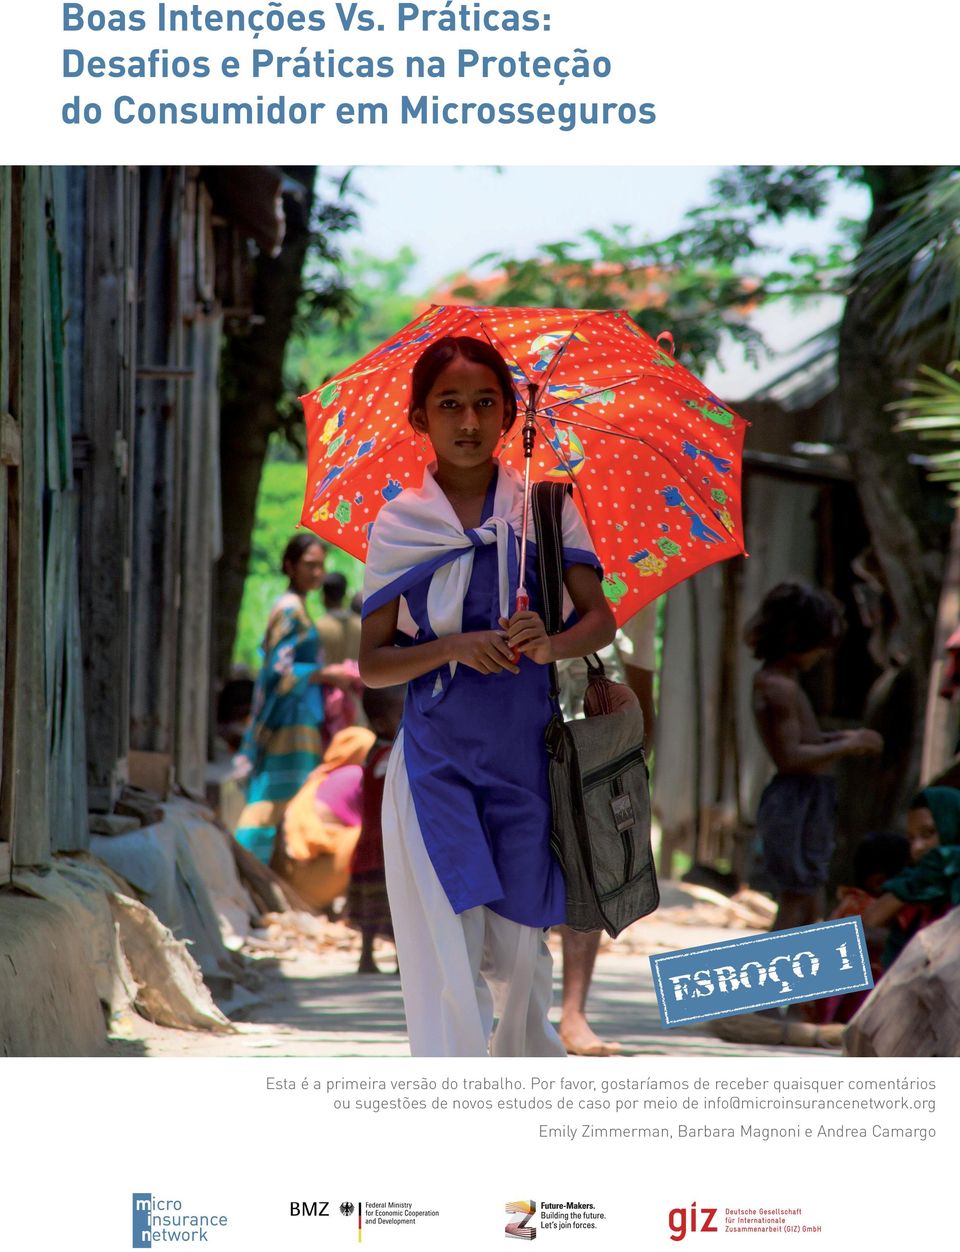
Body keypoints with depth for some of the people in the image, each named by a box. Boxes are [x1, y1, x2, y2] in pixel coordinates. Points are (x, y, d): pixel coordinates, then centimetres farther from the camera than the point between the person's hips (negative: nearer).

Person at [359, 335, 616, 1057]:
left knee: (519, 946, 8)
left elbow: (600, 619, 0)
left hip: (525, 755, 1)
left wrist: (552, 643, -22)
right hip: (436, 760, -1)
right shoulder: (399, 525, 3)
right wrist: (454, 648, -16)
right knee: (450, 953, -10)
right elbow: (372, 664, 2)